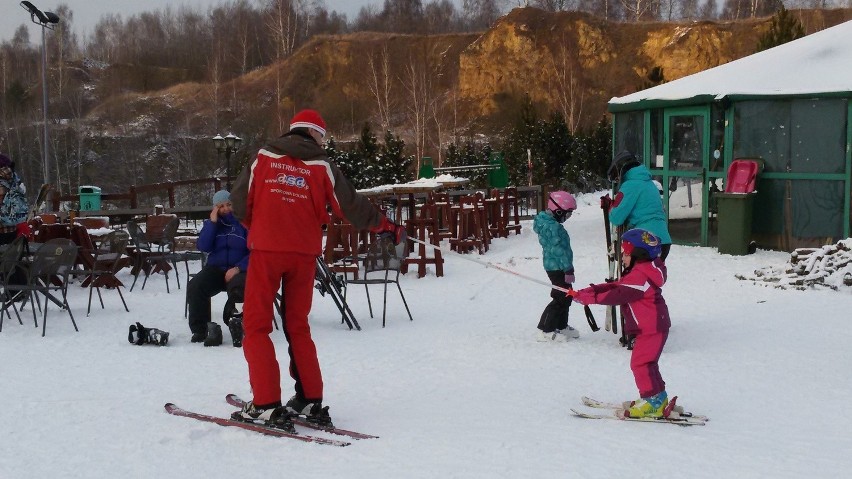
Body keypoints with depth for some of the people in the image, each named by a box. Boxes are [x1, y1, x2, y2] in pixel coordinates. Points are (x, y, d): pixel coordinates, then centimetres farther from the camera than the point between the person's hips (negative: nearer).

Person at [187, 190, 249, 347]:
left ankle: (238, 326, -24)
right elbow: (203, 247, -1)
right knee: (194, 287, -25)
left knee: (237, 288, -39)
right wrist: (212, 222, -6)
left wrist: (238, 268, -18)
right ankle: (200, 329, -14)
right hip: (216, 269, 4)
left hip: (239, 270, -4)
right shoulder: (211, 222, 14)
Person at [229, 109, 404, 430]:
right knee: (298, 327, 15)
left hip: (265, 250, -2)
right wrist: (385, 226, 18)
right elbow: (350, 205, 5)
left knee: (256, 326, 4)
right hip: (304, 254, 2)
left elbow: (240, 201, 4)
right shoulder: (322, 166, 5)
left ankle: (266, 405, -6)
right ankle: (310, 401, 14)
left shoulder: (264, 157, 5)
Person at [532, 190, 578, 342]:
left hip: (554, 266, 10)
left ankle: (561, 326, 31)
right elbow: (559, 250, -23)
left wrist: (568, 267, 24)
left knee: (566, 295, 19)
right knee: (561, 298, -6)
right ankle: (545, 330, -3)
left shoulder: (547, 222, 12)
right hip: (557, 267, -10)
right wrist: (568, 269, -20)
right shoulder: (553, 227, -22)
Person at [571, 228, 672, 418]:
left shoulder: (640, 276, -22)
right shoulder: (641, 271, 14)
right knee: (647, 362, 18)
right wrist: (591, 290, 2)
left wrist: (590, 297, -22)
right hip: (651, 326, 11)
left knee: (640, 363, -9)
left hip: (651, 328, -11)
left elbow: (618, 295, -25)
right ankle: (658, 398, 26)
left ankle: (653, 400, -5)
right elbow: (617, 285, 12)